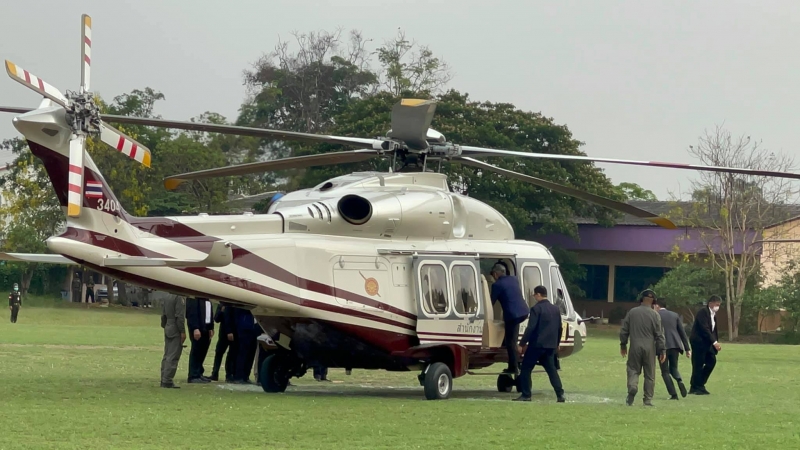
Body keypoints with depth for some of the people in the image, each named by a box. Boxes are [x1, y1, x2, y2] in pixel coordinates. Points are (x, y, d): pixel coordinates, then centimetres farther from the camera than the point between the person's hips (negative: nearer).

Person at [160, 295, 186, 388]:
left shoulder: (167, 299, 13)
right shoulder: (179, 299, -13)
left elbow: (163, 316, 16)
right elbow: (179, 316, -18)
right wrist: (182, 331, -15)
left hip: (168, 329, 9)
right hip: (176, 331, -9)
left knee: (167, 356, 11)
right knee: (173, 357, -8)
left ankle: (164, 380, 13)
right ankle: (167, 381, -10)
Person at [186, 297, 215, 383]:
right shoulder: (194, 296, -11)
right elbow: (192, 313, -16)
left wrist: (211, 328, 10)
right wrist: (195, 328, -20)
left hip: (206, 328, 8)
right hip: (197, 329, -8)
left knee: (203, 351, 10)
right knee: (196, 351, -4)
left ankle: (199, 374, 19)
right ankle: (194, 376, 1)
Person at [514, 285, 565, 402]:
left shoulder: (536, 308, -11)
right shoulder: (556, 309, 12)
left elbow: (530, 328, -15)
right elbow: (560, 328, 17)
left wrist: (522, 344, -10)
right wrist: (557, 343, 29)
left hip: (537, 344, -7)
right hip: (551, 345, 7)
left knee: (526, 369, 3)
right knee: (551, 369, 11)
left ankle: (525, 395, -1)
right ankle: (560, 394, 0)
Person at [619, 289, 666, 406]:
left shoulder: (632, 312, 3)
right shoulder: (655, 315, -4)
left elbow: (624, 330, 7)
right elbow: (659, 334, -5)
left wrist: (623, 345, 18)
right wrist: (662, 350, 1)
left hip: (635, 347, 1)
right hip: (649, 348, -1)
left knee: (633, 370, 7)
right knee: (650, 374, 8)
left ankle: (632, 387, -23)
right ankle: (648, 399, 9)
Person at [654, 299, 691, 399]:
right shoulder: (675, 315, 13)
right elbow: (682, 332, 11)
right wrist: (687, 348, 13)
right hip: (675, 345, 4)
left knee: (665, 371, 6)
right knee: (673, 368, 19)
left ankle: (673, 394, -4)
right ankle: (680, 381, -14)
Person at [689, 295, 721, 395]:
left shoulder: (713, 314, 13)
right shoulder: (703, 313, -15)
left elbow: (713, 330, 15)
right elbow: (705, 329, -22)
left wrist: (716, 342, 2)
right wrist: (714, 342, -24)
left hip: (707, 342, 9)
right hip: (699, 341, -9)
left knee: (712, 361, 3)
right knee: (698, 364, -6)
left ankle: (699, 384, 11)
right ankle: (695, 387, 0)